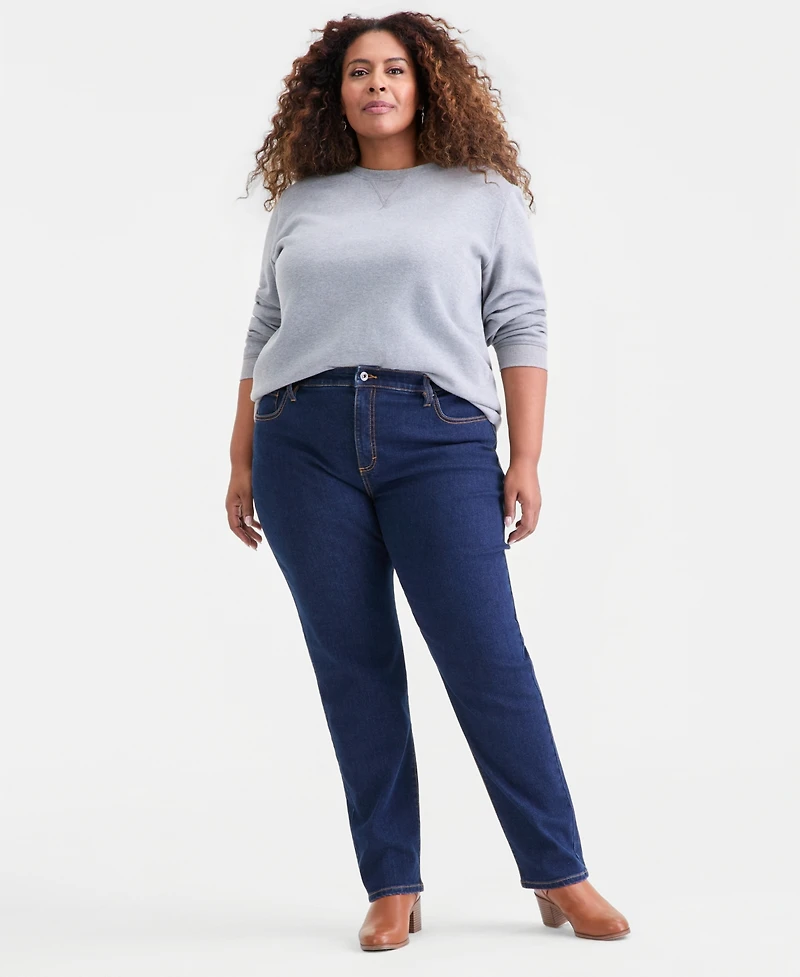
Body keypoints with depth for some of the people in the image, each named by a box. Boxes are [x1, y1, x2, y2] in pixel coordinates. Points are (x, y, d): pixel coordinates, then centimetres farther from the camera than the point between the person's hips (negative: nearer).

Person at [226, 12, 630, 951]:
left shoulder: (483, 196, 13)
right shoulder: (300, 204, 19)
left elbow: (521, 327, 7)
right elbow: (263, 336, 20)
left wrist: (527, 459, -3)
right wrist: (240, 465, 14)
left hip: (439, 437, -2)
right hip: (303, 441, 3)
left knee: (487, 657, -8)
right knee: (353, 664, 1)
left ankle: (561, 878, 2)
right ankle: (392, 887, 8)